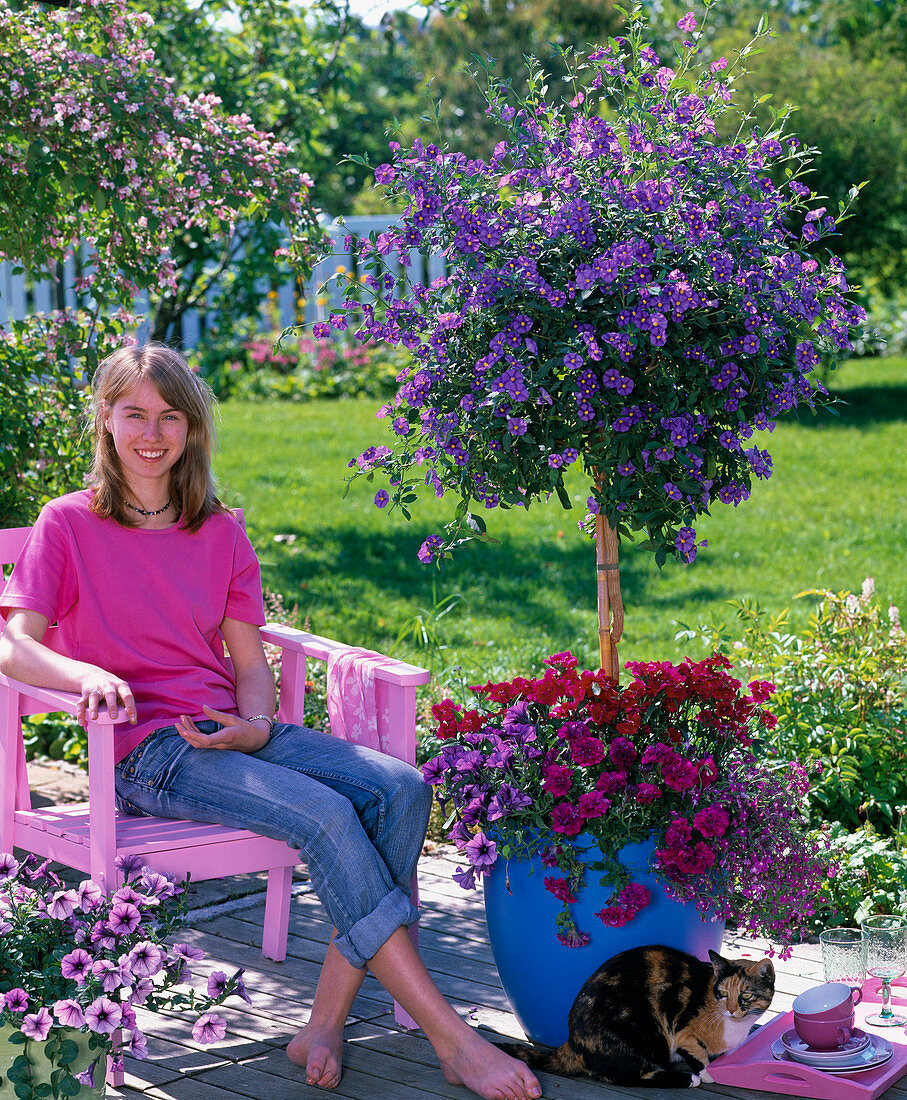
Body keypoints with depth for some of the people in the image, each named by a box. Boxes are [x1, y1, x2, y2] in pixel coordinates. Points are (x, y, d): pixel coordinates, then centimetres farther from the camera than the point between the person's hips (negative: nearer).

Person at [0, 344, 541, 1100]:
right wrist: (89, 675, -27)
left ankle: (326, 1025, -24)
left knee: (399, 787, -21)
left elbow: (251, 660, 13)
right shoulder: (68, 525, 4)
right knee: (323, 813, -29)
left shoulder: (220, 533, 16)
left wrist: (254, 727, -9)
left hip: (232, 733, 5)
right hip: (147, 753, -5)